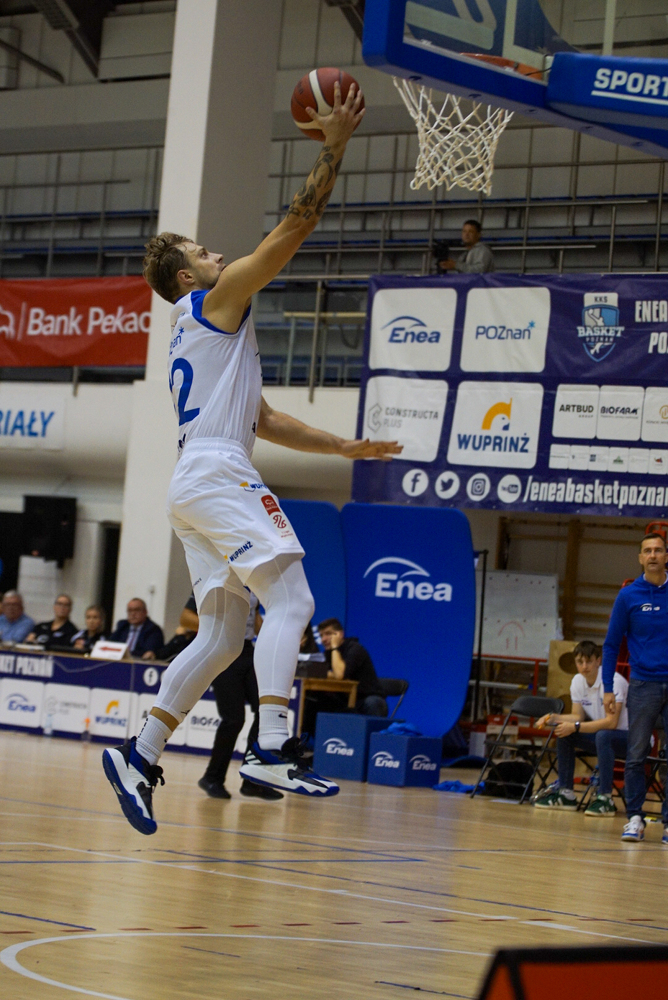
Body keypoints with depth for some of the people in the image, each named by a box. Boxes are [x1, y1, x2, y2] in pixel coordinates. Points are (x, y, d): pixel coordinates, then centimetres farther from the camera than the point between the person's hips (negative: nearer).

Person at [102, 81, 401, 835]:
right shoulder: (215, 300, 3)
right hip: (219, 478, -10)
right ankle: (272, 751, -32)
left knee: (221, 637, 8)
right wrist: (333, 148, 2)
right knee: (291, 602, -18)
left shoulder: (202, 336, 30)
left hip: (198, 487, 10)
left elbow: (263, 420, 29)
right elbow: (295, 226, -4)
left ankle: (139, 757, 4)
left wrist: (344, 448, 24)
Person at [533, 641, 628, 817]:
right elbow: (578, 716, 5)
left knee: (603, 736, -37)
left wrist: (575, 727, -31)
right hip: (602, 737, 8)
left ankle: (605, 798, -32)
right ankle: (565, 793, 0)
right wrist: (553, 717, -13)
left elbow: (611, 722, -28)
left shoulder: (613, 681, -22)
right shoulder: (578, 681, 1)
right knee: (563, 732, -6)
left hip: (633, 738, -8)